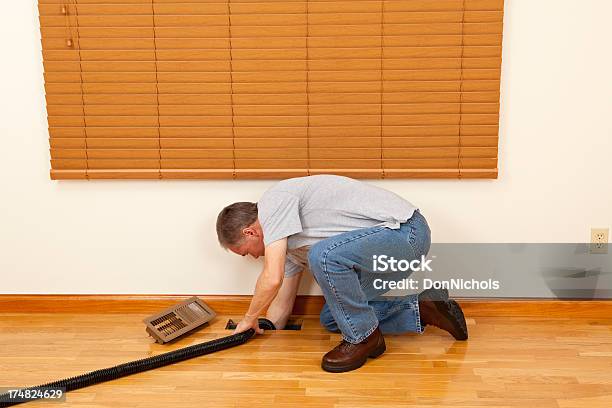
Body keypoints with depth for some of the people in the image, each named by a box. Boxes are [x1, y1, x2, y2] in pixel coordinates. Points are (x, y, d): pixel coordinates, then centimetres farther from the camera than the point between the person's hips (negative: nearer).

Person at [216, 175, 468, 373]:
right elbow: (282, 303, 21)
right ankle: (421, 310, 15)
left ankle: (363, 337, -9)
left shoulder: (274, 200, -15)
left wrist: (250, 318, -4)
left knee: (323, 255, -31)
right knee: (331, 318, 12)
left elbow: (272, 279, -21)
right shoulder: (288, 241, 14)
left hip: (406, 229, -10)